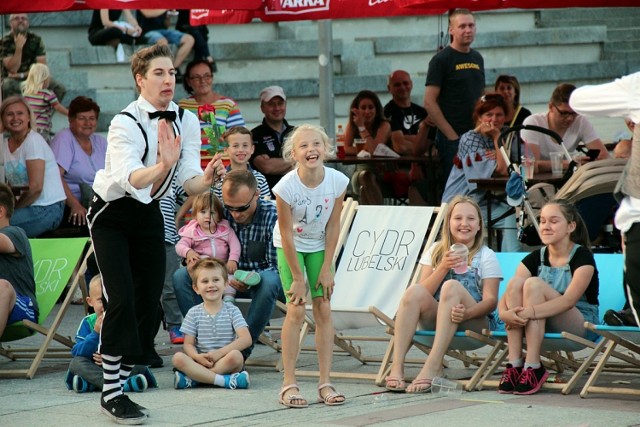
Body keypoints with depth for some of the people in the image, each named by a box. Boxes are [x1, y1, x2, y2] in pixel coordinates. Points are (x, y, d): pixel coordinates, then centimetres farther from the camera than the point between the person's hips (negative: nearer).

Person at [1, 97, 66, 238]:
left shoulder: (33, 140, -12)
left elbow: (35, 187, -17)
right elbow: (11, 183, 9)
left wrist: (13, 208, -6)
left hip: (47, 209, -7)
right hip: (29, 207, 7)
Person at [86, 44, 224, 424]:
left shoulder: (186, 121, -6)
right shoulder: (125, 123, -24)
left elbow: (190, 183, -13)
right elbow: (129, 179, -39)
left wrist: (207, 178, -35)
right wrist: (162, 167, -58)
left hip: (149, 214, 6)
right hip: (112, 214, -6)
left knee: (149, 300, 2)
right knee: (122, 299, -16)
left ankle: (125, 375, 15)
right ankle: (111, 392, -11)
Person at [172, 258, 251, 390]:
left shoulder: (232, 311, 3)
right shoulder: (194, 313, 8)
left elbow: (246, 339, -9)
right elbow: (188, 344, 4)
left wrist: (220, 352, -19)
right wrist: (198, 357, -19)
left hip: (225, 363, -1)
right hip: (201, 362, 1)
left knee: (236, 355, -34)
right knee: (177, 358, -27)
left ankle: (191, 379, -29)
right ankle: (224, 380, -35)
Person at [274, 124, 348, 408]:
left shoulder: (337, 181, -21)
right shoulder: (286, 187, -29)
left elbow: (333, 226, -10)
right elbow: (286, 233, -22)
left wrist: (326, 268, -10)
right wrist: (297, 278, -18)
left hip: (319, 246, 3)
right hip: (290, 247, -3)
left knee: (323, 308, -2)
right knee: (296, 310, -11)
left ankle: (325, 382, 2)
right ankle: (289, 384, -7)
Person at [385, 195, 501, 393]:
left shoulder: (486, 257, 4)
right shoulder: (436, 251, 13)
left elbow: (490, 300, -7)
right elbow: (424, 294, 3)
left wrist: (466, 313, -28)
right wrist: (443, 267, -12)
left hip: (475, 321, -3)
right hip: (435, 318, 3)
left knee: (451, 287, -32)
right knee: (414, 292, -27)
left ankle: (432, 367, -45)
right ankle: (396, 367, -37)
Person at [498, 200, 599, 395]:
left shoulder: (582, 257, -9)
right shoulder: (535, 258, 6)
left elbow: (569, 300, -25)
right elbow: (506, 297, -7)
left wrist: (530, 311, -38)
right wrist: (505, 313, -32)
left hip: (580, 325, -5)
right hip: (542, 324, 5)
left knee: (533, 284, -28)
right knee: (514, 283, -22)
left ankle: (533, 366, -32)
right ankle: (514, 364, -27)